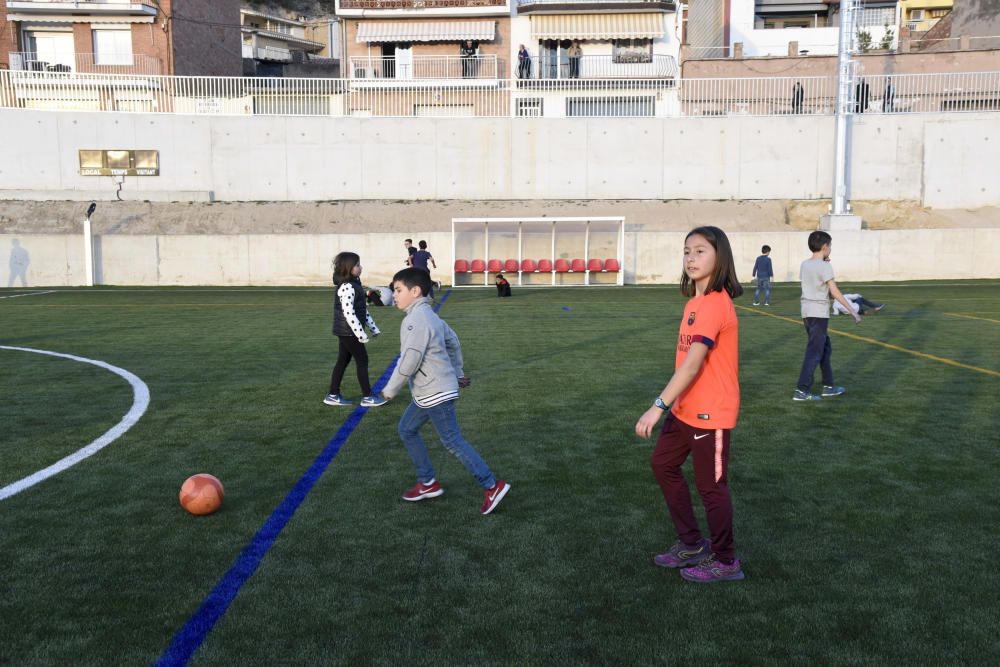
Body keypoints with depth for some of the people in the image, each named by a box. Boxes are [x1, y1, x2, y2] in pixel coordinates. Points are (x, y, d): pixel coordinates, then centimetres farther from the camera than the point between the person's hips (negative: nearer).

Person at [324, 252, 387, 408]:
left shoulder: (354, 284, 10)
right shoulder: (347, 288, -22)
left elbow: (363, 309, 17)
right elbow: (349, 313, -26)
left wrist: (373, 328, 18)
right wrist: (361, 334, -23)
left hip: (346, 331, 9)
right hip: (348, 331, -9)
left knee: (343, 361, 13)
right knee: (362, 361, -1)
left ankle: (333, 395, 20)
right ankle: (368, 397, 7)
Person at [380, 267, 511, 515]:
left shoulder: (415, 320, -21)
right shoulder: (428, 315, 11)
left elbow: (409, 362, -23)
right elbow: (453, 342, 22)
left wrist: (390, 390, -11)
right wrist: (458, 373, 30)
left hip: (435, 394, -11)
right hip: (427, 392, 11)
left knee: (452, 441, -4)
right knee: (407, 429, 17)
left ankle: (492, 486, 1)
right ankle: (427, 483, 23)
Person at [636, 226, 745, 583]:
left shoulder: (715, 304, -23)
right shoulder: (696, 301, 6)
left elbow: (692, 365, -29)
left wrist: (658, 406, -30)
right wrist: (670, 403, 15)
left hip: (710, 412, -10)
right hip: (686, 408, 10)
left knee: (711, 486, 5)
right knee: (663, 463, 20)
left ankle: (725, 562, 26)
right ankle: (692, 544, 34)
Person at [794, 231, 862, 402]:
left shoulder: (805, 264, 10)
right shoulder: (824, 266, -12)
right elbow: (835, 292, -15)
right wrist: (852, 311, -10)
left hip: (807, 312, 8)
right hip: (819, 314, -8)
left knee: (825, 349, 18)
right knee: (814, 352, -5)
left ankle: (829, 386, 24)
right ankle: (801, 391, -8)